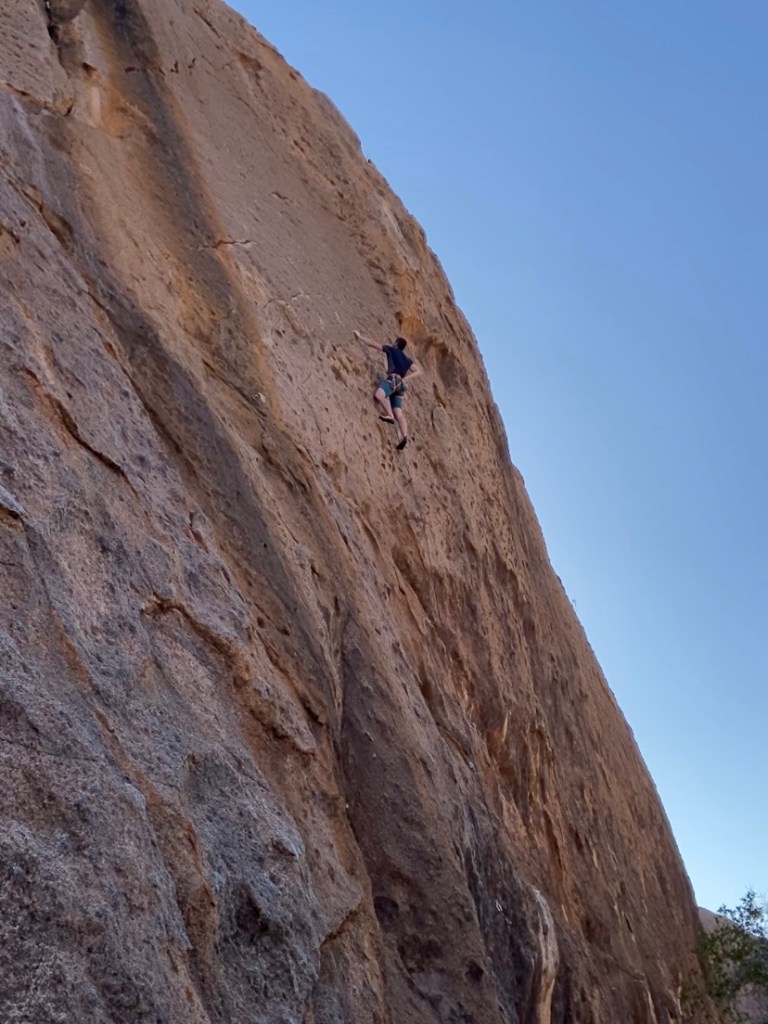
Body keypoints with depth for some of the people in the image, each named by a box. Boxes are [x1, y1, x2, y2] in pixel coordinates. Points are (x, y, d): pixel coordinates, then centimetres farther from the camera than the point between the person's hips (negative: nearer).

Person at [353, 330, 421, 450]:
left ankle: (389, 415, -37)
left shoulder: (391, 350, 12)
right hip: (400, 383, 7)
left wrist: (360, 336, 24)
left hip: (393, 380, -7)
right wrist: (405, 378, 18)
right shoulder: (407, 359, 28)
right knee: (398, 414, -1)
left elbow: (373, 344, 14)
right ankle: (404, 436, -14)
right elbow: (418, 371, 24)